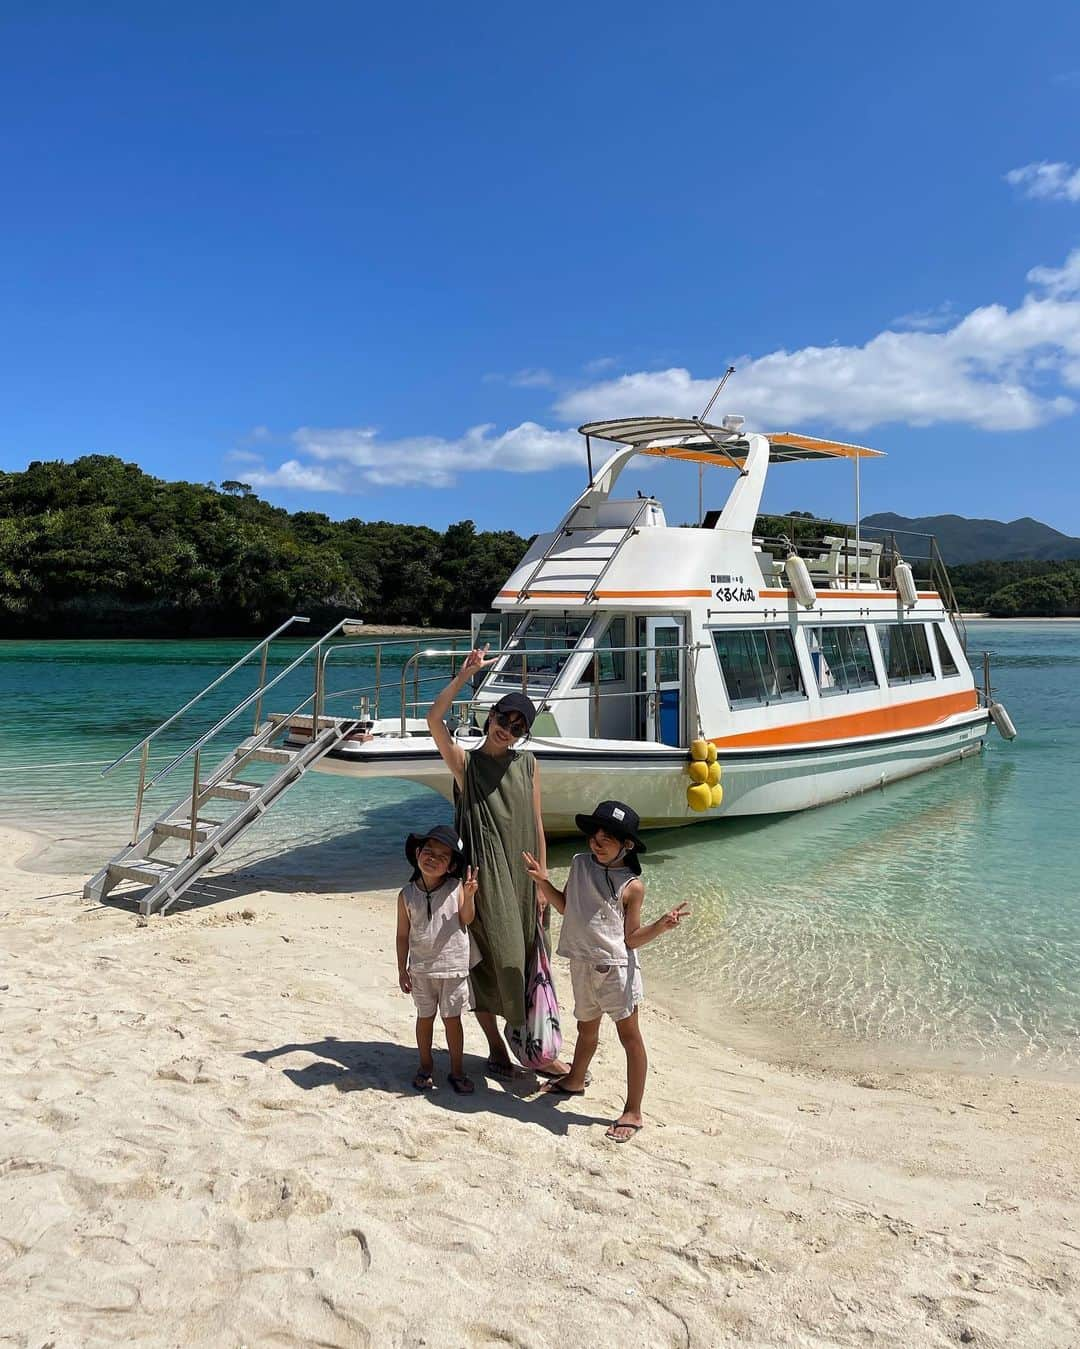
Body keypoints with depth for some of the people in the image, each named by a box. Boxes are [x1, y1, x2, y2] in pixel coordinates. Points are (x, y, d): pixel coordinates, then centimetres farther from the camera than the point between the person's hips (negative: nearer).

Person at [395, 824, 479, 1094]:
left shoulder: (456, 888, -7)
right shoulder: (407, 895, -7)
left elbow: (466, 920, -7)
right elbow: (403, 935, 0)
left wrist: (469, 896, -23)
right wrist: (402, 969, 1)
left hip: (453, 965, -1)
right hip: (421, 968, 1)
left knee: (452, 1019, 8)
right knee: (425, 1018, 14)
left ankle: (457, 1069, 24)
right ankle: (426, 1066, 33)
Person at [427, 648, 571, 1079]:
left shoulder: (527, 764, 6)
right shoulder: (466, 762, -2)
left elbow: (536, 825, 7)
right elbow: (434, 720, -19)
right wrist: (464, 676, -22)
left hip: (520, 877, 3)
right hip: (483, 876, -3)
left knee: (521, 962, 10)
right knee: (487, 962, 2)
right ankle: (497, 1049, 17)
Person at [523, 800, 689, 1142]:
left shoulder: (632, 886, -13)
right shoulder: (580, 864, 0)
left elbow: (631, 938, -9)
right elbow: (566, 906, 14)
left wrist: (660, 926, -25)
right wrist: (543, 882, 3)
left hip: (616, 967, -6)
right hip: (582, 964, 6)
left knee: (629, 1036, 1)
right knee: (586, 1027, 26)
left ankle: (633, 1112, 11)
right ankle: (575, 1079, 50)